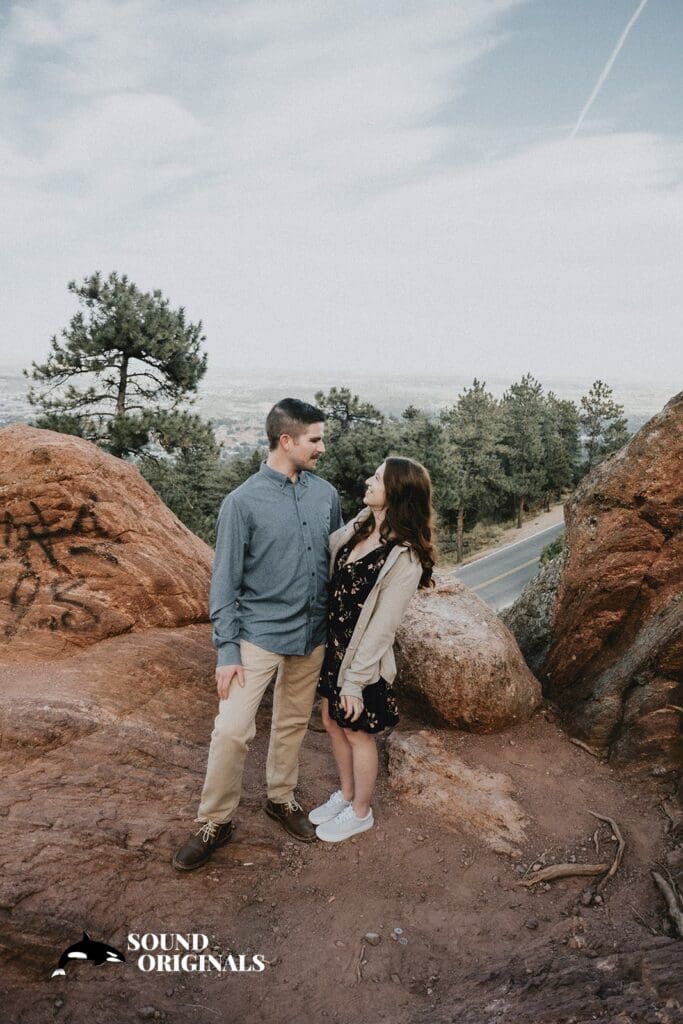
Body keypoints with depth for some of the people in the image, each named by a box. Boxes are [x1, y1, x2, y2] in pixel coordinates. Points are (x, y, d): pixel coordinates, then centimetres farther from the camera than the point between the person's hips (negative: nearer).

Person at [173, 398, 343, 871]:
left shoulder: (327, 494, 0)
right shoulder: (243, 502, -13)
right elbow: (225, 583, -10)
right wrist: (227, 651, -13)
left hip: (313, 635, 4)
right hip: (259, 634, -4)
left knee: (294, 723, 18)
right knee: (232, 730, -5)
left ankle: (281, 797, 40)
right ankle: (216, 822, 17)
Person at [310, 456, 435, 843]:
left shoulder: (405, 558, -25)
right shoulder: (360, 525, -4)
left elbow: (382, 628, -22)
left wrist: (355, 681, -17)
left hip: (363, 656, -7)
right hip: (333, 644, 7)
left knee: (357, 733, 13)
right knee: (333, 722, 22)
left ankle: (360, 812, 38)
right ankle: (346, 795, 46)